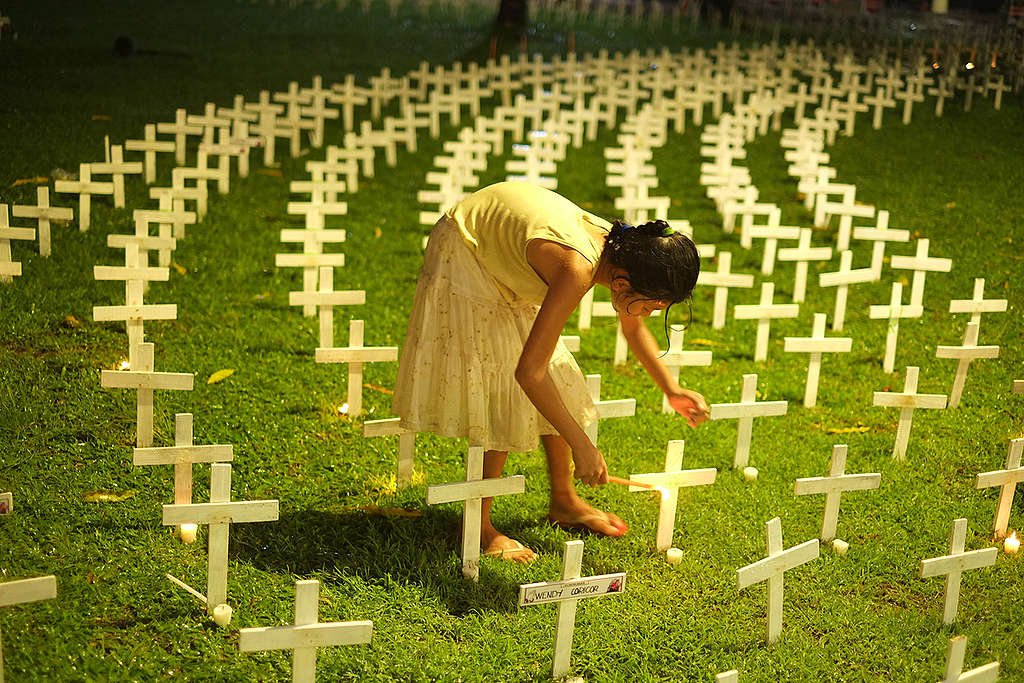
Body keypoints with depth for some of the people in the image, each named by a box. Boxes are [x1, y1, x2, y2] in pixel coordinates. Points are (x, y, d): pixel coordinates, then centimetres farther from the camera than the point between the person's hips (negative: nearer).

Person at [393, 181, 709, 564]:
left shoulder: (621, 251, -15)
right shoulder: (578, 269, -39)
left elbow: (634, 330, 9)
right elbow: (528, 371, -40)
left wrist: (672, 390, 3)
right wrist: (581, 445, -34)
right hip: (463, 255, -9)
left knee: (558, 379, 11)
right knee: (497, 395, -12)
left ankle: (564, 501, 26)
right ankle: (478, 528, -2)